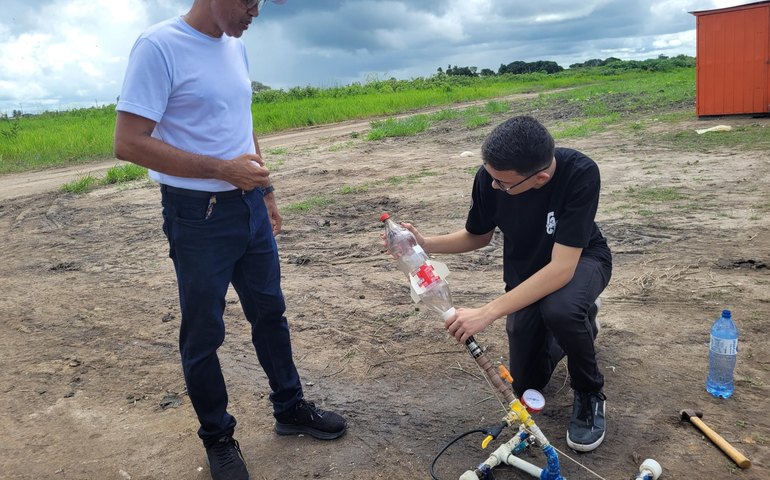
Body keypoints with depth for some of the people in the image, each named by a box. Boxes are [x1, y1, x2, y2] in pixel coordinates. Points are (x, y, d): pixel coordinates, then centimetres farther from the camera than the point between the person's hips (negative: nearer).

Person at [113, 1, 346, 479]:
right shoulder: (159, 46, -14)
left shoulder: (236, 47, 9)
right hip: (197, 215, -7)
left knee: (270, 312, 18)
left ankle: (290, 408, 37)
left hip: (249, 207, 7)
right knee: (203, 332, 8)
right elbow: (129, 143, -19)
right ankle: (218, 437, 28)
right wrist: (222, 169, -22)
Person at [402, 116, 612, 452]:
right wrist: (426, 244, -21)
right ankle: (581, 319, 33)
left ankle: (590, 394, -7)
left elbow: (562, 267, -39)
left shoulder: (581, 174, -36)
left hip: (581, 260, -3)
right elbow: (478, 236, -4)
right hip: (527, 274, 4)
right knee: (528, 385, 5)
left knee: (559, 309, -40)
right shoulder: (489, 177, -24)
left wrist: (488, 313, -42)